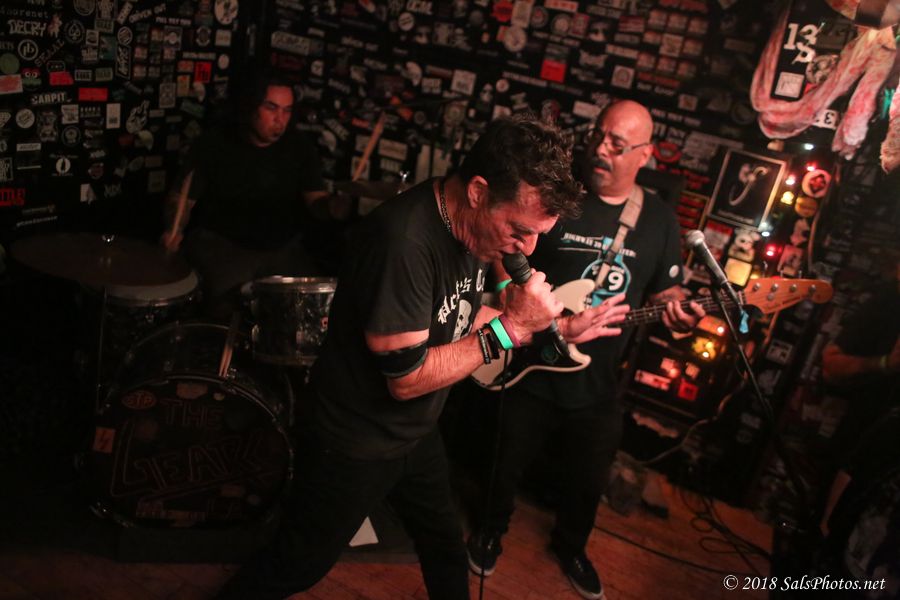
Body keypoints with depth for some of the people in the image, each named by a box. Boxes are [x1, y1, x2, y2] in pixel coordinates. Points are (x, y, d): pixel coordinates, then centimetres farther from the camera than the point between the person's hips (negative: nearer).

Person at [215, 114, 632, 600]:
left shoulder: (473, 225, -7)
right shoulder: (405, 241, -34)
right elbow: (407, 378, -30)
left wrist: (557, 328, 0)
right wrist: (512, 327, -28)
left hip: (417, 433, 8)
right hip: (356, 445, -7)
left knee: (446, 547, 25)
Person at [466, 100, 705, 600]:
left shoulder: (660, 220, 0)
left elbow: (665, 291, 9)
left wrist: (677, 312, -13)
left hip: (598, 386, 3)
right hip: (528, 370, -2)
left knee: (587, 482, 20)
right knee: (507, 466, 17)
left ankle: (570, 546, 51)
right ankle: (491, 528, 48)